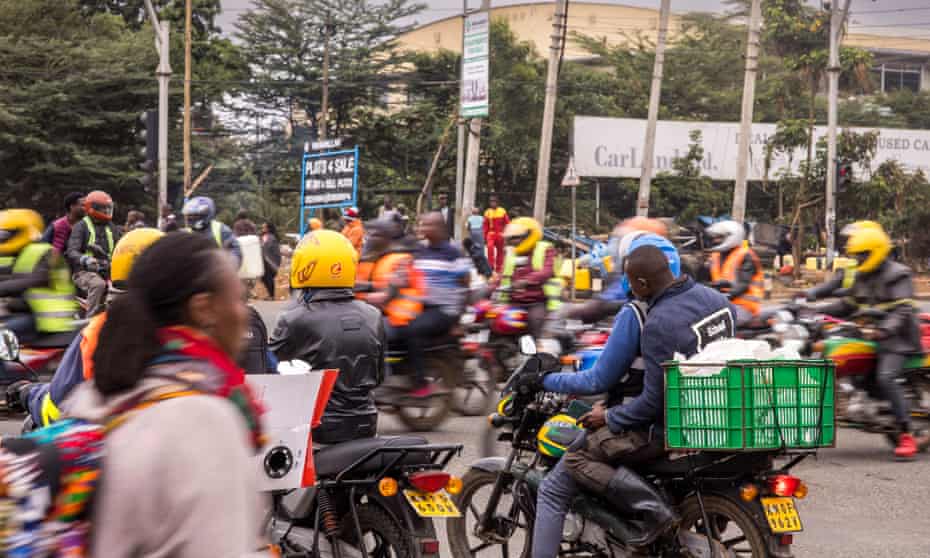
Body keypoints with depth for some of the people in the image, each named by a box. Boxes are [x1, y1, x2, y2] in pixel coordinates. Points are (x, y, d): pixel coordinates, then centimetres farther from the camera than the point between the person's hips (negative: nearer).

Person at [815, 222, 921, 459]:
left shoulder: (897, 275, -9)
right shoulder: (861, 277, 17)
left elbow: (902, 311, -20)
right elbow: (847, 305, 22)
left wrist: (884, 329, -38)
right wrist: (815, 311, 10)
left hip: (896, 336, -9)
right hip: (870, 334, 9)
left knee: (885, 377, -29)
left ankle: (906, 435, -28)